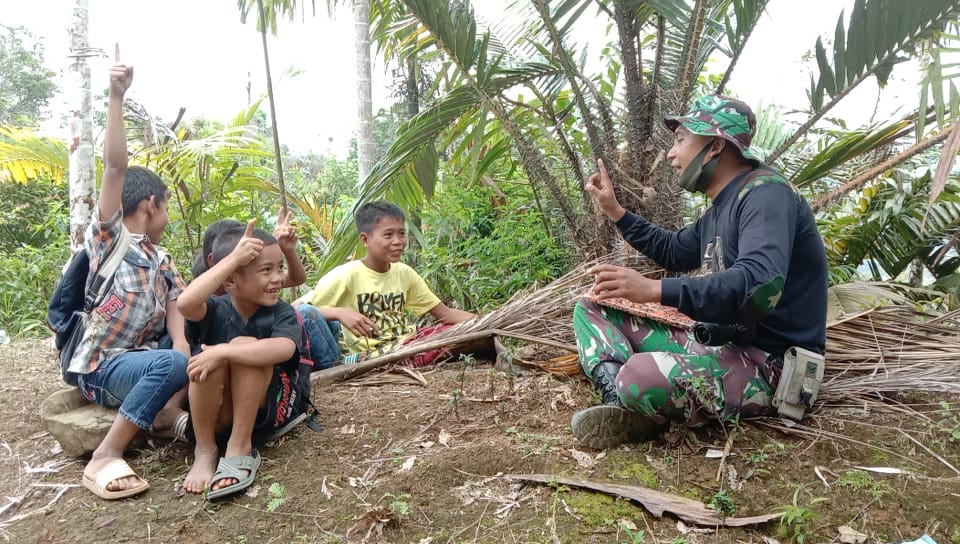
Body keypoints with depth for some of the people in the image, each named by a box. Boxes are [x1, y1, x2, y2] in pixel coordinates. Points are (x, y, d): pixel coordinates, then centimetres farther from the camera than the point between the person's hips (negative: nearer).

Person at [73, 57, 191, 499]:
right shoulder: (109, 238, -4)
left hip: (142, 357, 7)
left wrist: (183, 366, -20)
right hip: (100, 367, -6)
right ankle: (104, 458, -29)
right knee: (172, 364, -36)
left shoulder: (163, 262, 14)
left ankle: (169, 410, -4)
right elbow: (115, 167, -17)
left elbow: (177, 317, -2)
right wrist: (117, 98, -25)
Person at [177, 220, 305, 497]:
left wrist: (223, 352, -38)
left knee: (243, 345, -26)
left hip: (264, 408, -1)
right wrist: (233, 258, -33)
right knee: (210, 359, -30)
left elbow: (284, 349, -34)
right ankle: (205, 450, -11)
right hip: (213, 412, 1)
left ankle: (240, 447, -18)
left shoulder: (282, 313, -9)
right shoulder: (216, 310, -8)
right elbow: (186, 303, -34)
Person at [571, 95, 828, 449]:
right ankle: (620, 401, -17)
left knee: (642, 378, -40)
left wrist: (654, 290, -37)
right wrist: (614, 211, 27)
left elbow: (759, 286, -33)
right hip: (718, 341, 10)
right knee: (592, 307, 7)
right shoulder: (723, 207, 15)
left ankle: (630, 399, -5)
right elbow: (674, 251, 32)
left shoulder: (765, 194, -16)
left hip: (768, 364, -10)